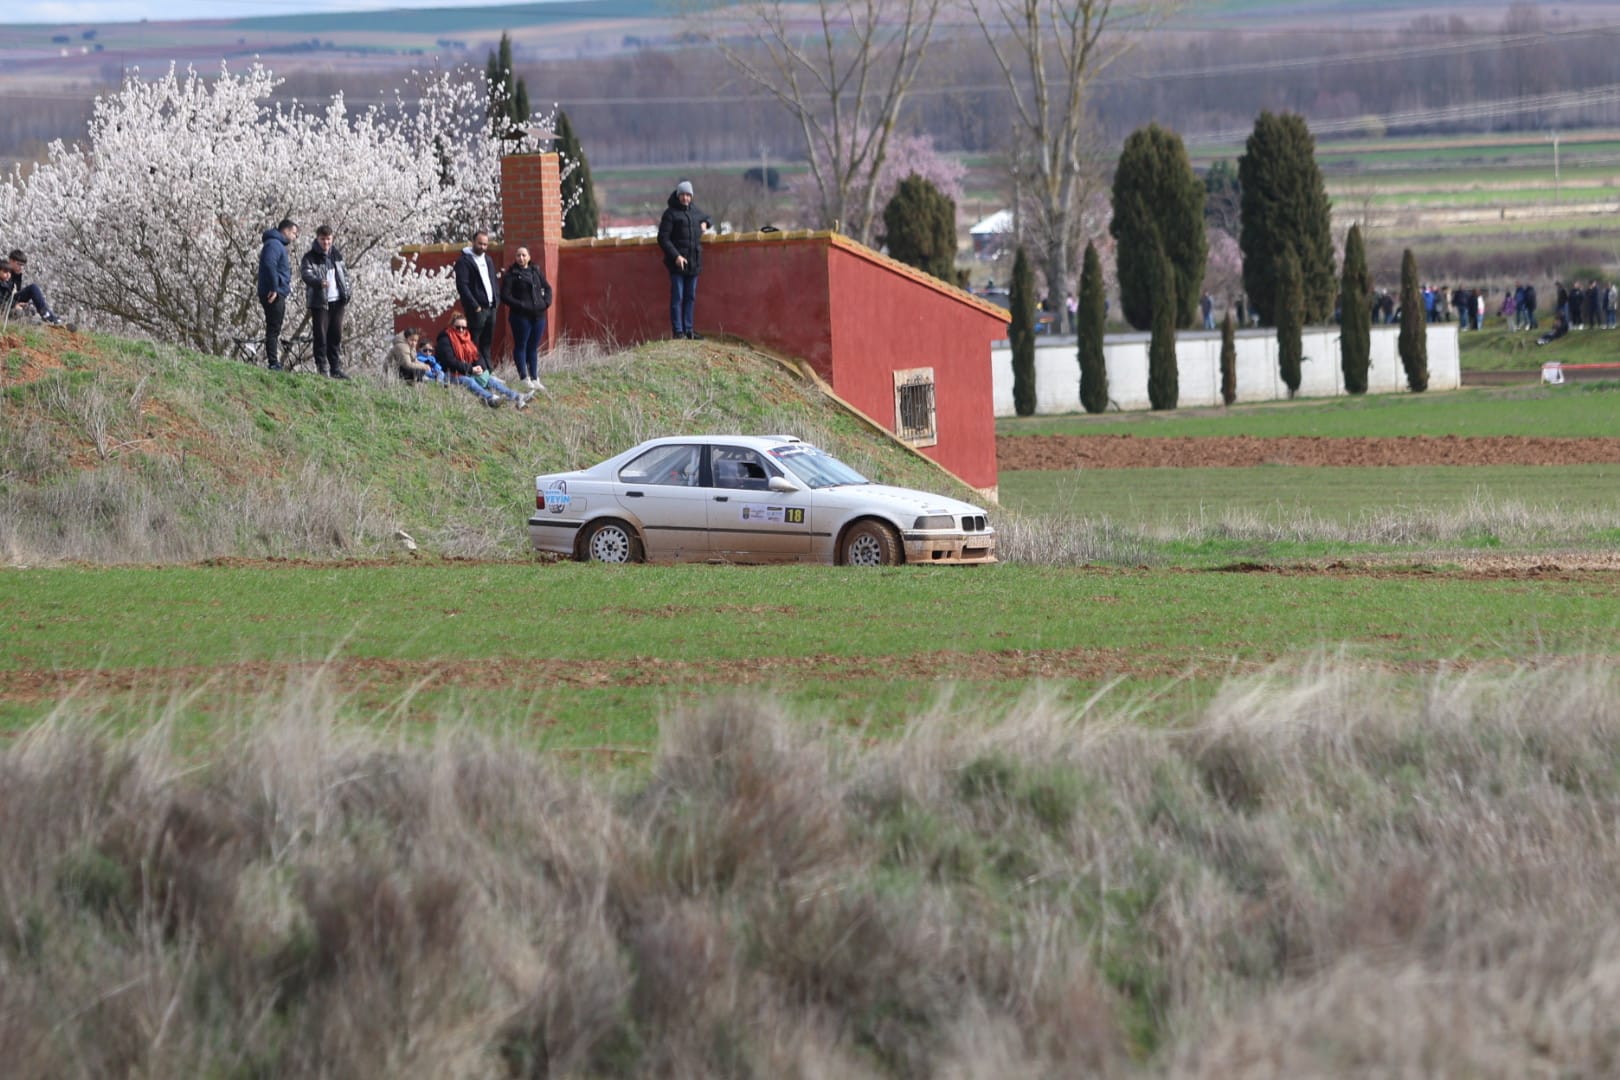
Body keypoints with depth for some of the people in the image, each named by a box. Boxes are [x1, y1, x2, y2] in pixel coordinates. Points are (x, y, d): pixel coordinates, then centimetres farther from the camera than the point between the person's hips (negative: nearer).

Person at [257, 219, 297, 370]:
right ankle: (273, 363, -11)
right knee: (273, 330, -10)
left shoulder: (278, 245, 21)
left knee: (274, 330, 11)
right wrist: (273, 289, -24)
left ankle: (274, 363, 14)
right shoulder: (274, 244, -11)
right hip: (274, 295, -11)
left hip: (277, 295, 11)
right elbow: (269, 265, -25)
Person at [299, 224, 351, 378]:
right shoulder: (309, 257, -6)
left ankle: (336, 368, 15)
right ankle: (322, 368, 0)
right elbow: (306, 274, -20)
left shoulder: (336, 255, 12)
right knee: (321, 336, -4)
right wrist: (320, 282, -40)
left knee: (336, 335, 8)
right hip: (319, 302, -5)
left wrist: (346, 296, 12)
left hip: (337, 302, 5)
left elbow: (345, 273, 20)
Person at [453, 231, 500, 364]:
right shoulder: (464, 261, -6)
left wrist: (496, 300, 9)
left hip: (491, 307, 7)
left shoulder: (488, 260, 18)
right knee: (474, 344, -8)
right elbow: (462, 286, -13)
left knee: (487, 343, 10)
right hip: (477, 309, -7)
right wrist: (475, 306, -17)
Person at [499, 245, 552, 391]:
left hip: (538, 315, 5)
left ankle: (535, 379, 14)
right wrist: (521, 305, -16)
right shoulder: (510, 275, -5)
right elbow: (505, 296, -9)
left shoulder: (536, 271, 11)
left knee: (533, 348, 10)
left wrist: (546, 302, 2)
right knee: (521, 346, -1)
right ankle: (525, 379, 0)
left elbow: (547, 287, 19)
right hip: (521, 317, -5)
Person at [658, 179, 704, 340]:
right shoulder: (670, 214, -7)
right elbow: (663, 239, -11)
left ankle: (688, 329, 16)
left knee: (691, 297, 10)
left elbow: (705, 218, 36)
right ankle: (678, 331, -2)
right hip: (677, 263, -6)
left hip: (693, 263, 6)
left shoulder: (696, 212, 12)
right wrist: (676, 256, -19)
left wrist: (703, 225, 11)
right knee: (677, 297, -4)